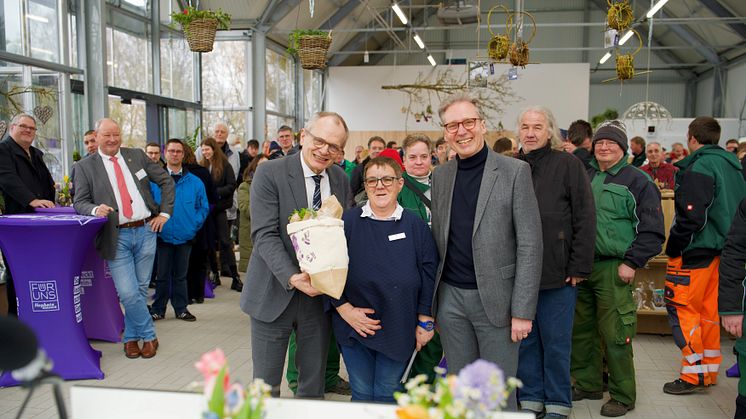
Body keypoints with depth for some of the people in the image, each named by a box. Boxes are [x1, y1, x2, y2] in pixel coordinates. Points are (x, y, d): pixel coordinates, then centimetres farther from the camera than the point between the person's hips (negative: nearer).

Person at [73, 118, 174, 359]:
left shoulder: (137, 156, 8)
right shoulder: (86, 167, 2)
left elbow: (166, 181, 13)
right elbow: (79, 203, 1)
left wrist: (165, 213, 5)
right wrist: (95, 209, -20)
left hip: (145, 231, 2)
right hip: (117, 237, -2)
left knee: (140, 289, 9)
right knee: (128, 293, -9)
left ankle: (131, 338, 26)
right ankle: (148, 336, 12)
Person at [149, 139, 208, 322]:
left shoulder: (195, 182, 3)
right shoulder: (154, 180, -2)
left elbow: (203, 207, 7)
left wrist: (194, 224, -3)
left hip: (185, 236, 2)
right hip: (163, 236, -1)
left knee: (181, 274, 12)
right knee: (162, 275, 7)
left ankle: (181, 309, 22)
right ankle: (158, 309, 19)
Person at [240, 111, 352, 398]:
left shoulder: (341, 180, 5)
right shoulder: (269, 174, -10)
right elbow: (264, 234, -16)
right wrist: (292, 277, -28)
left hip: (321, 294, 4)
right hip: (275, 294, -3)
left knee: (314, 384, 15)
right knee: (266, 386, 9)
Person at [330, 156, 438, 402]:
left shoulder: (415, 225, 0)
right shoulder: (348, 222, -2)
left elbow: (428, 273, 2)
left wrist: (425, 321, 0)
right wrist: (344, 309, -10)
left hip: (399, 329, 1)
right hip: (355, 326, 0)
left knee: (387, 395, 11)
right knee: (361, 394, 10)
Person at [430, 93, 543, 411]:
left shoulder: (515, 171, -6)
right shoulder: (440, 175, 8)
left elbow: (530, 245, -9)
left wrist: (523, 310, -13)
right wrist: (431, 300, 8)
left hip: (495, 298, -4)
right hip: (450, 297, 4)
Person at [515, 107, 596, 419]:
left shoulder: (568, 165, -3)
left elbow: (585, 220, -5)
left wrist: (579, 268, -9)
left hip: (557, 274, -3)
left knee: (556, 343, 8)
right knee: (525, 341, 12)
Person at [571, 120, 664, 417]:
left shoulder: (637, 181, -3)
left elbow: (652, 231, -5)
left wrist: (632, 263, -12)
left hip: (613, 269, -5)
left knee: (614, 335, -3)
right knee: (581, 330, 12)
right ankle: (587, 384, 29)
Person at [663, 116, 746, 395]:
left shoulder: (699, 168, -16)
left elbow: (690, 216, -21)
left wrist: (672, 248, -12)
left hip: (697, 250, -9)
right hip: (722, 250, 9)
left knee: (681, 308, -2)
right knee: (709, 309, 15)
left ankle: (694, 374, 1)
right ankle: (710, 370, 23)